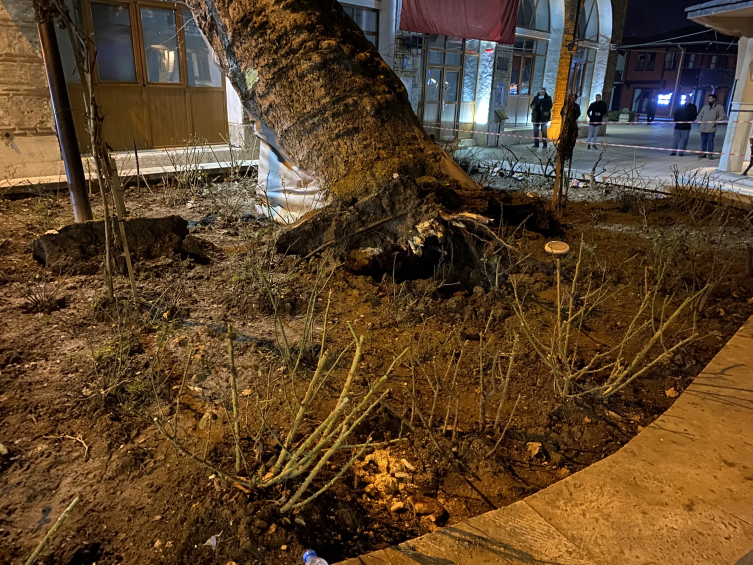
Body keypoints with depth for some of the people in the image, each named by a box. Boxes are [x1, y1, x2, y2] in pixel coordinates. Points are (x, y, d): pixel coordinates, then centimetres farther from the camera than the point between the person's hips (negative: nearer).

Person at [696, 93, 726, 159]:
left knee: (710, 141, -6)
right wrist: (699, 122, 11)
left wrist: (716, 121, -12)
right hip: (703, 128, 4)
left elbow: (722, 115, 0)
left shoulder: (719, 107, 5)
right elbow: (700, 115, 24)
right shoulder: (705, 107, 18)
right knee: (703, 141, 7)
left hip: (711, 128, -4)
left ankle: (710, 153, -1)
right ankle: (703, 153, 14)